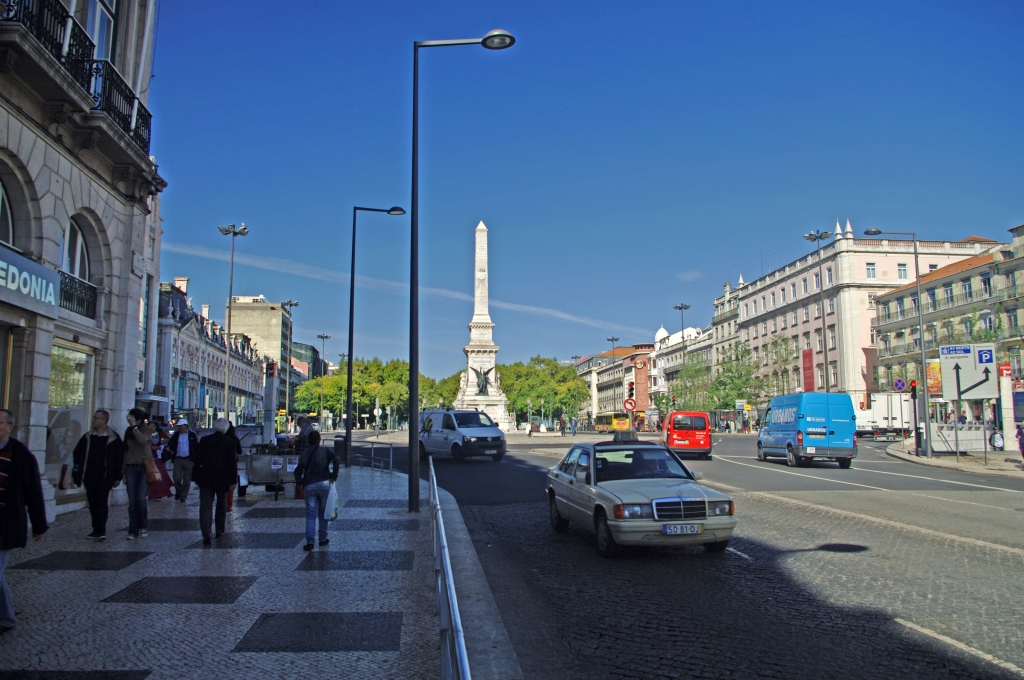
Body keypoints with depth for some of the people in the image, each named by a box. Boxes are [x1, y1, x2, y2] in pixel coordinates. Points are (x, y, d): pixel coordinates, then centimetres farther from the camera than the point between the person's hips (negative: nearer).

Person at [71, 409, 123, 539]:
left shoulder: (114, 438, -4)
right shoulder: (88, 437, 9)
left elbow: (120, 458, -3)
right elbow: (77, 453, 18)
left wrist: (118, 477, -5)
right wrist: (78, 471, 8)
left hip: (105, 477, -5)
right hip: (89, 477, 5)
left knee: (101, 502, -10)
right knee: (92, 503, 8)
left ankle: (101, 531, -8)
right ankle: (96, 530, 17)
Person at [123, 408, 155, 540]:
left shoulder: (147, 428, -1)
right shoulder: (129, 431, 12)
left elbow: (143, 440, -23)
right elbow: (126, 451, 15)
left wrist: (134, 426, -18)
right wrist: (124, 472, 14)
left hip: (144, 468, -4)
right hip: (131, 468, 4)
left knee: (141, 499, -11)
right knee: (132, 501, 3)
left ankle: (144, 526, 8)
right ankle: (133, 531, 9)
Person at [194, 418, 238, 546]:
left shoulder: (204, 440, -3)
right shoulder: (230, 442, -7)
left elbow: (197, 460, 0)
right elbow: (232, 462, -7)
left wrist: (195, 477, 8)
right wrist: (233, 480, -2)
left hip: (206, 479, 0)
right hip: (223, 479, 0)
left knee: (205, 506, -2)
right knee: (222, 504, 19)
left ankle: (206, 536, -14)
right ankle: (219, 531, 27)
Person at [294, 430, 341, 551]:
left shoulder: (305, 454, 8)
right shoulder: (326, 451, 3)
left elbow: (298, 470, 2)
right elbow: (337, 459, -15)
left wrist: (299, 483, 14)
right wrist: (333, 476, -8)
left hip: (309, 486, 1)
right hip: (324, 484, -1)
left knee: (310, 515, 3)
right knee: (323, 513, 12)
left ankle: (309, 541, -6)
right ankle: (323, 539, 18)